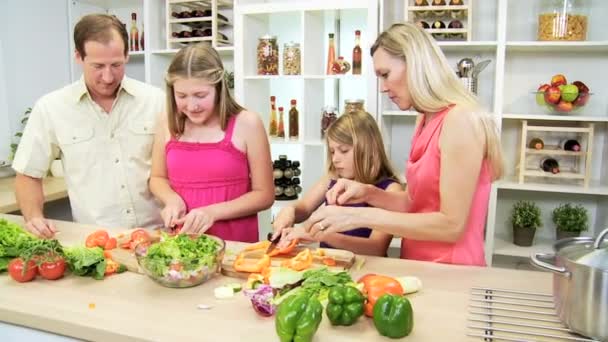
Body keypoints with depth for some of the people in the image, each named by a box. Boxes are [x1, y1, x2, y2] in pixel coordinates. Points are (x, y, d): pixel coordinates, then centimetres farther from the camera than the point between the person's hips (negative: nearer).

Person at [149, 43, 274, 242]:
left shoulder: (246, 124, -8)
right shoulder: (169, 124, 2)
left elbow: (264, 195, -5)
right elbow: (158, 178, 15)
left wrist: (213, 212, -16)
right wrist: (172, 199, -5)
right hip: (182, 240, 3)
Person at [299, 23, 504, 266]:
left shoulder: (460, 120, -16)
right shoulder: (426, 122, 8)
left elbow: (452, 225, -19)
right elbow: (414, 204, 10)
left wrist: (362, 216, -21)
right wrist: (369, 193, -6)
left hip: (450, 271, -6)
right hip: (419, 265, 6)